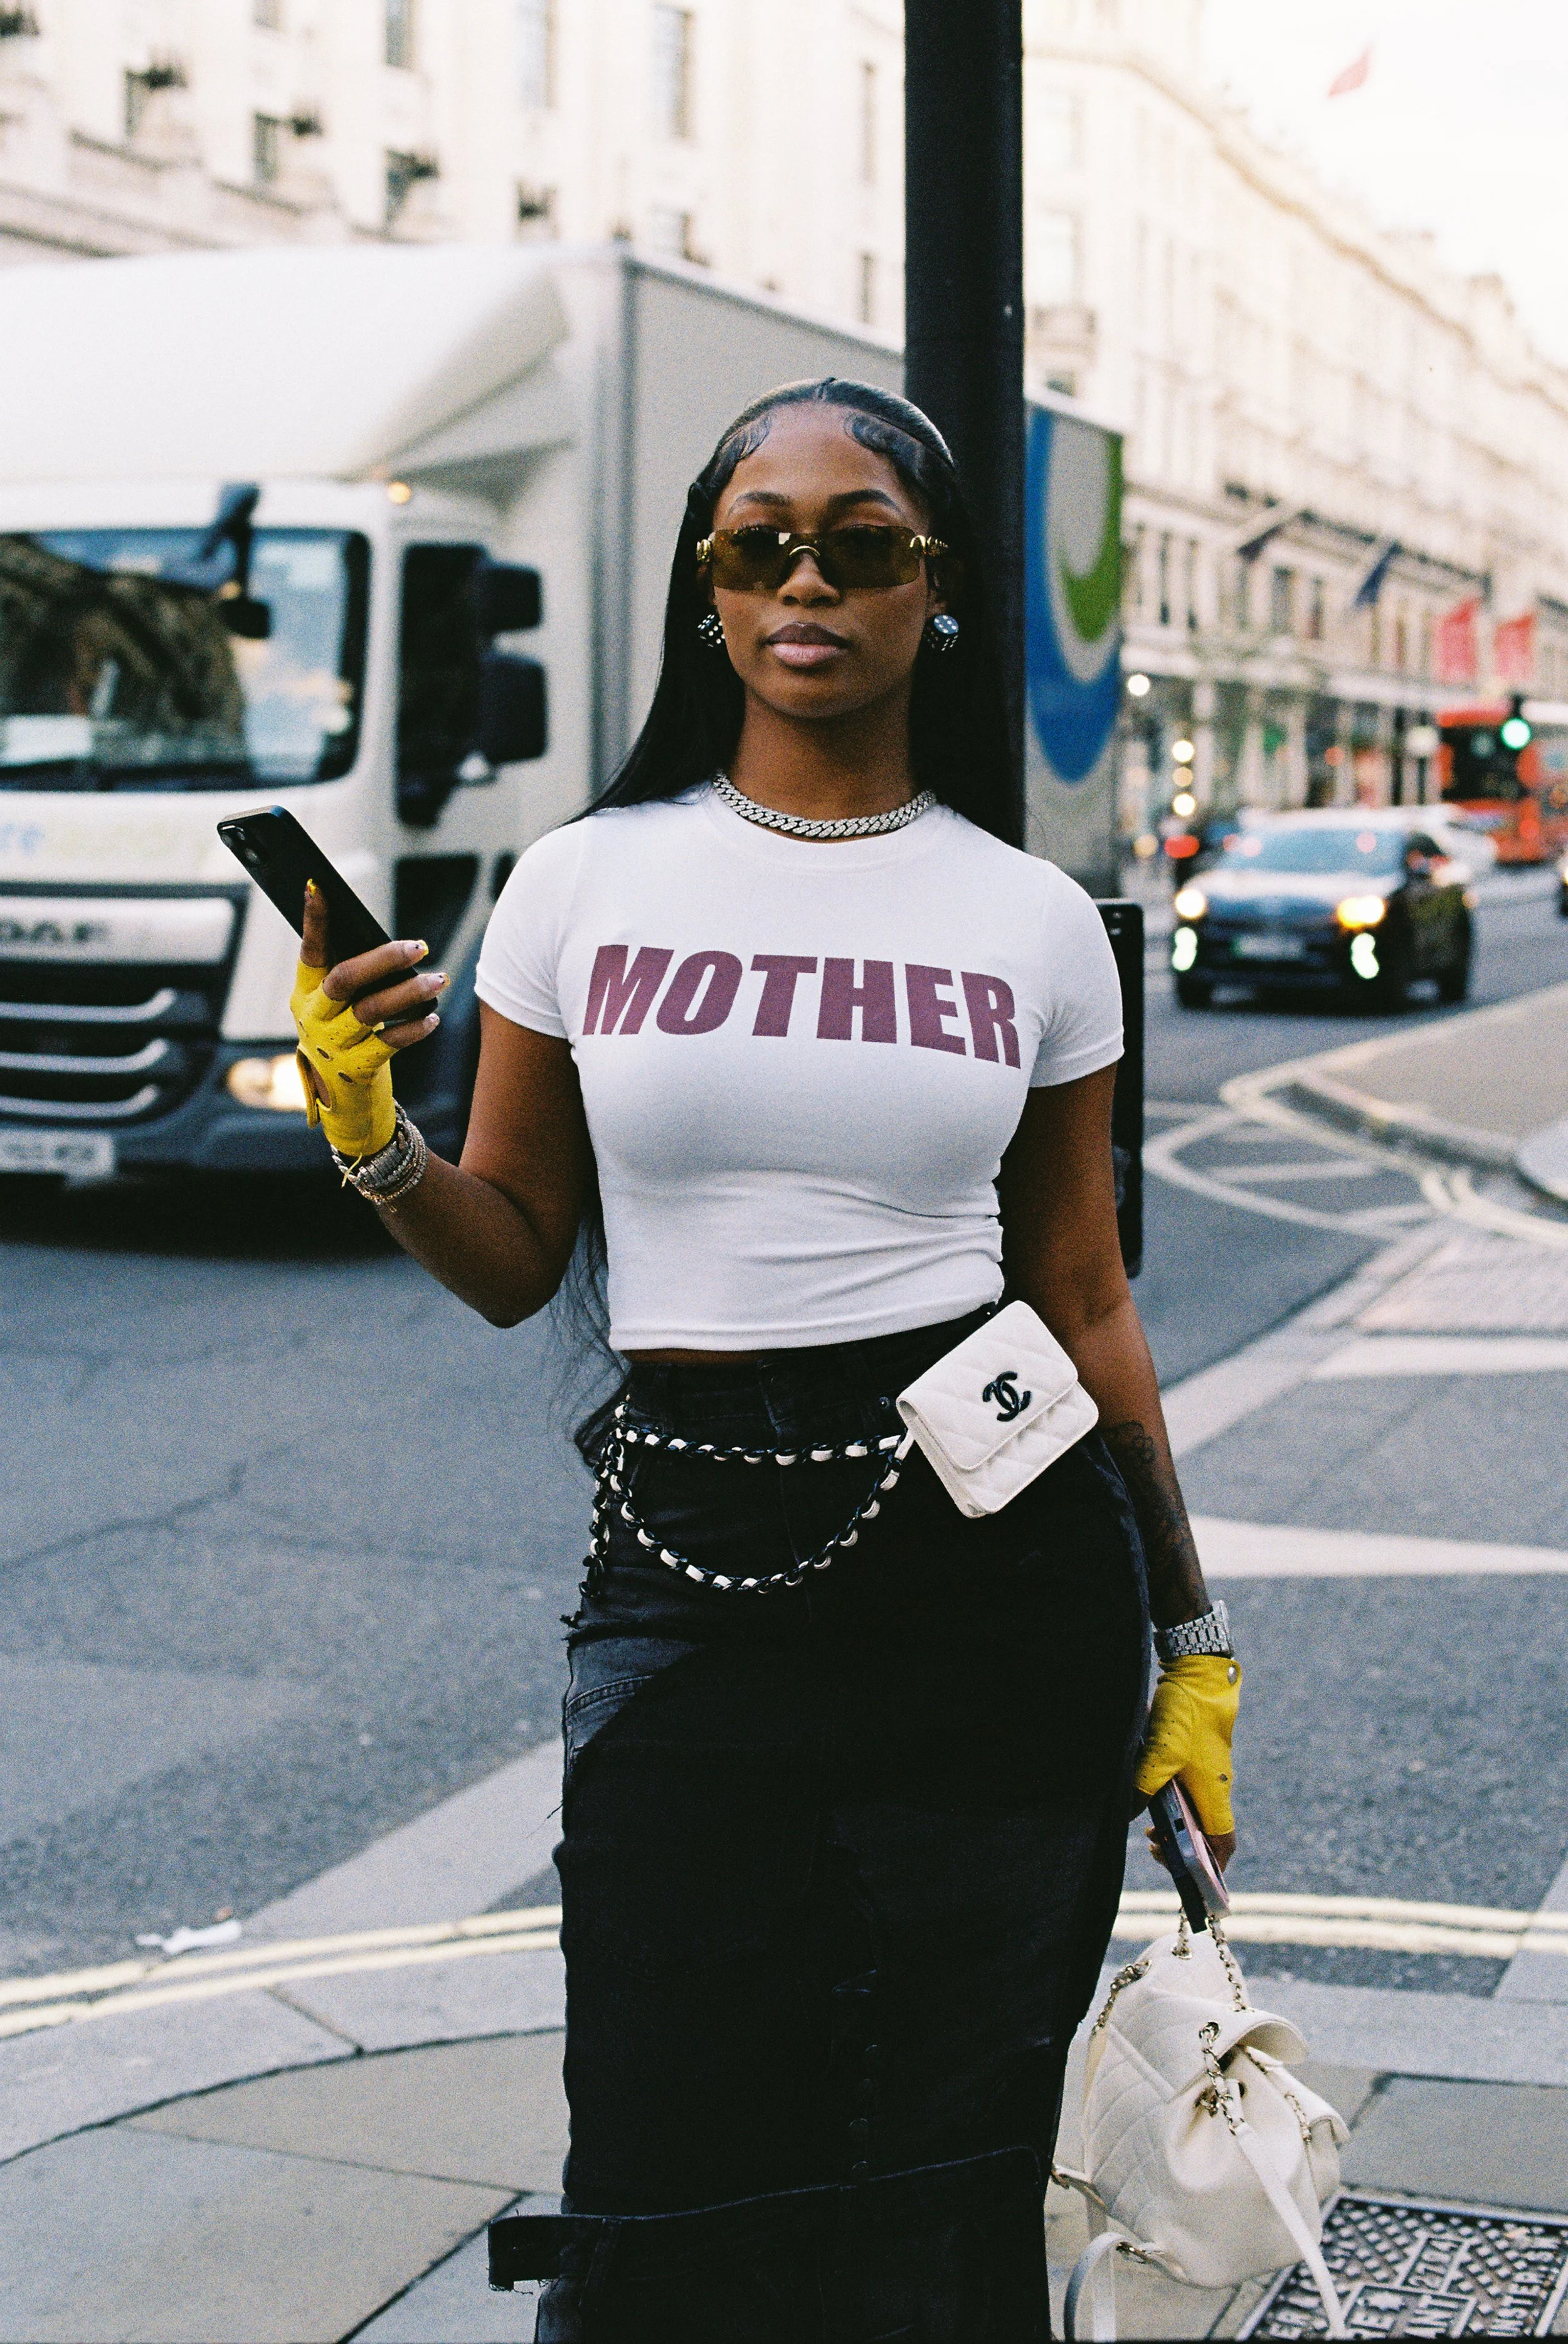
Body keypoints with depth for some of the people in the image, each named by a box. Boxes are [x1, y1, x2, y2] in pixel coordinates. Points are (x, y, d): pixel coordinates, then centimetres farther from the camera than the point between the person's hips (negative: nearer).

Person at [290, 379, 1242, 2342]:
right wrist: (374, 1143, -12)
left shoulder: (1033, 921, 4)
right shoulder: (590, 881, 3)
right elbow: (515, 1261, 8)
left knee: (952, 2183, 7)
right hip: (690, 1570, 0)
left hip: (1004, 1570, 0)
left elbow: (1084, 1302, 9)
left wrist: (1193, 1641, 8)